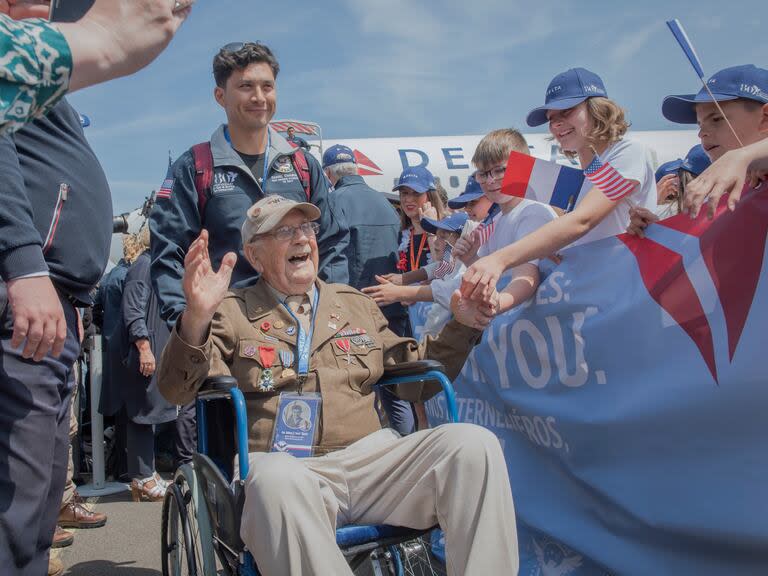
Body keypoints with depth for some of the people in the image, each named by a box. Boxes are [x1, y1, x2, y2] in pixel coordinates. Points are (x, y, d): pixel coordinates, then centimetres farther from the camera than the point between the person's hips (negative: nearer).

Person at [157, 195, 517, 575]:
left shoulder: (355, 303, 24)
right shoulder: (232, 312, 12)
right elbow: (177, 390, -2)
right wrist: (196, 317, -21)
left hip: (372, 459, 4)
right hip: (287, 469, -3)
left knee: (472, 444, -22)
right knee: (275, 480, -40)